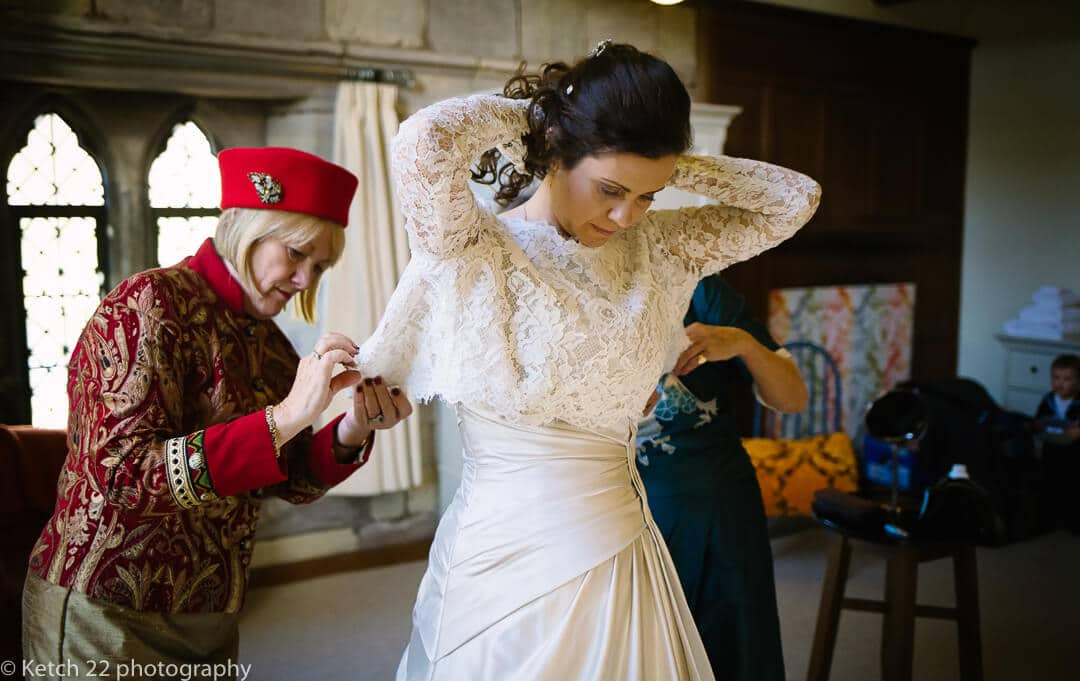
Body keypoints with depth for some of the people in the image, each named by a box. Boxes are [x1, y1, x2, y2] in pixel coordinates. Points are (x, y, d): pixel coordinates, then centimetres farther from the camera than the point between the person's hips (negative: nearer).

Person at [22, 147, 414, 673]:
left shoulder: (266, 341, 5)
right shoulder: (150, 304, -16)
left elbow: (291, 484, 4)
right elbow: (124, 478, -26)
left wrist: (350, 433, -15)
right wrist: (284, 417, -32)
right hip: (106, 615, -7)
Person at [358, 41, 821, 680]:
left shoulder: (652, 249, 3)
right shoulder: (476, 250, -13)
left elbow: (796, 197, 7)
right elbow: (422, 141, -33)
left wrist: (672, 166, -2)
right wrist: (520, 112, -14)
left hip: (618, 549, 5)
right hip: (507, 550, -5)